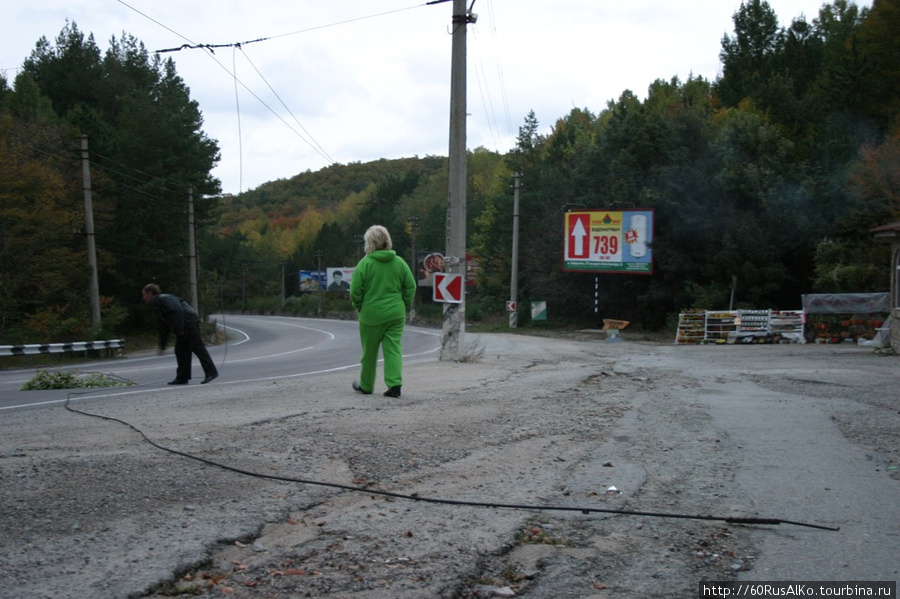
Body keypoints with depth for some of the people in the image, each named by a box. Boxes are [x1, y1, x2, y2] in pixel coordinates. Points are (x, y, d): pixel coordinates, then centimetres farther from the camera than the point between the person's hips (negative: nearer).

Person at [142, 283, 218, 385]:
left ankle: (211, 372, -13)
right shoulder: (157, 306, 24)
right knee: (180, 350, 8)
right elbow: (163, 328, 27)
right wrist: (162, 345, 25)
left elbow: (177, 311, -21)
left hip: (189, 322, -10)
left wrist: (179, 329, -20)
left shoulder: (163, 299, -6)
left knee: (198, 348, -12)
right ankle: (182, 378, 10)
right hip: (183, 329, 10)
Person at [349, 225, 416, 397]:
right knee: (393, 349, 4)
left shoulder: (365, 263, -10)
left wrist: (359, 307, 5)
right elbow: (411, 286, 2)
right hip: (396, 314, 2)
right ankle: (394, 384, -10)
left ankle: (366, 385, 26)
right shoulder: (399, 262, 1)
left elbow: (355, 290, -11)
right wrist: (404, 306, 11)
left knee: (369, 351, 12)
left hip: (371, 314, -2)